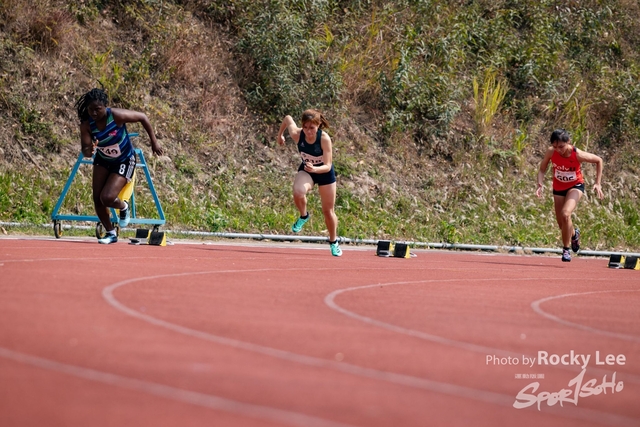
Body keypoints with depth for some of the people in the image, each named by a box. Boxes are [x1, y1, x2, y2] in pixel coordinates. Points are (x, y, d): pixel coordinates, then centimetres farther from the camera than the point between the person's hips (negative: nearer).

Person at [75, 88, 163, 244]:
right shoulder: (86, 125, -21)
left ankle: (123, 207, 19)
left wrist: (154, 142, -9)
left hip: (124, 161, -4)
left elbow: (143, 117, -16)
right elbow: (85, 152, -20)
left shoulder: (117, 115, -30)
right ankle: (111, 233, 21)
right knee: (97, 199, -2)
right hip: (103, 160, 4)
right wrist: (89, 150, -45)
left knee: (107, 198, -18)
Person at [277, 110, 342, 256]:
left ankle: (333, 242, 35)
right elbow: (288, 118, -5)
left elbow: (327, 166, -32)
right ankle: (303, 216, -1)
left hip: (325, 173, -1)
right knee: (298, 192, -33)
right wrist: (280, 134, 11)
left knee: (328, 211, 10)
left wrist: (315, 169, -52)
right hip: (306, 170, 1)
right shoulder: (297, 134, -26)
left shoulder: (324, 139, -33)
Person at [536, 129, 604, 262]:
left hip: (575, 186, -4)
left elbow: (598, 160, -13)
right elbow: (542, 169, -7)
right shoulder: (551, 152, -23)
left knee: (565, 214, -28)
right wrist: (540, 185, -26)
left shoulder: (578, 155, -30)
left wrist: (598, 183, -15)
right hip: (558, 187, 4)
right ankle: (574, 234, 48)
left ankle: (566, 249, -11)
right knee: (561, 224, 10)